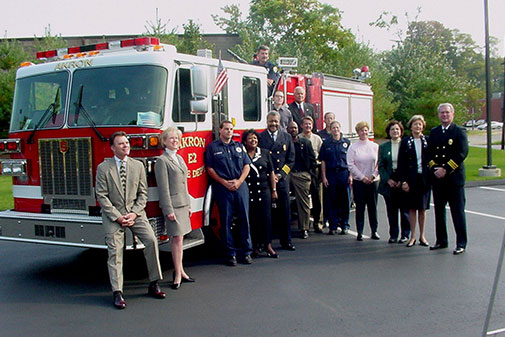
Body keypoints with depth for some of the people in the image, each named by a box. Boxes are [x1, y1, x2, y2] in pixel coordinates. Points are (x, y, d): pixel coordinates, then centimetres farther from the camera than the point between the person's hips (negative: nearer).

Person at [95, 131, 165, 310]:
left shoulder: (138, 166, 5)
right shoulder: (103, 168, -2)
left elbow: (142, 193, 5)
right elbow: (102, 196, -5)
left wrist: (134, 213, -9)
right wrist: (117, 216, -13)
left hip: (135, 212, 2)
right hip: (112, 214, -2)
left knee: (151, 240, -13)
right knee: (115, 251, -7)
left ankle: (154, 284, 0)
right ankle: (117, 293, 1)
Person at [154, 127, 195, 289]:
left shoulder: (179, 158, 16)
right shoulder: (162, 160, -8)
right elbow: (163, 188, -13)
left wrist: (188, 205, 18)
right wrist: (168, 210, -17)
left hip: (183, 203, 7)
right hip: (172, 204, -7)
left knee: (180, 238, 11)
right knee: (177, 239, -6)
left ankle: (180, 271, 19)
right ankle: (178, 275, 1)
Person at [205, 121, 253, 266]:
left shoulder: (239, 146, 15)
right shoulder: (212, 147, 5)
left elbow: (246, 165, 11)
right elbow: (209, 168, -1)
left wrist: (239, 181, -4)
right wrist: (224, 182, -9)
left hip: (240, 186, 3)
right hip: (223, 188, -3)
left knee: (244, 218, 2)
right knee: (226, 221, 0)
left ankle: (246, 252, 10)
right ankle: (230, 253, 8)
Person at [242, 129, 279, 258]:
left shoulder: (265, 153, 9)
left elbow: (271, 173, 9)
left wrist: (274, 190, 6)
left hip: (264, 190, 2)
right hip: (248, 191, -1)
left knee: (266, 217, -1)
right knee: (252, 219, 2)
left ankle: (268, 245, 5)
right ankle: (255, 246, 12)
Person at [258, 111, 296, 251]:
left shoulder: (287, 137, 10)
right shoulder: (260, 138, 3)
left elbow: (291, 159, 8)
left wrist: (280, 174, -4)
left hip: (282, 180, 2)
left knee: (284, 211, 5)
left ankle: (286, 241, 15)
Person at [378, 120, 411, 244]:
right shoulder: (383, 146, 9)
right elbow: (380, 165, 6)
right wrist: (388, 179, -6)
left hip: (403, 182, -2)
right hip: (389, 182, 2)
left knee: (405, 210, 4)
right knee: (391, 210, 5)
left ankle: (405, 234, 14)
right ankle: (393, 234, 14)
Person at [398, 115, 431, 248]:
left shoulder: (427, 141, 4)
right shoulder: (405, 141, 2)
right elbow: (401, 163, 0)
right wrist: (403, 180, -7)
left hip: (424, 179, 1)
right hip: (411, 179, -1)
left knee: (422, 208, 7)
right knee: (412, 208, 4)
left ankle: (422, 236, 18)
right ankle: (412, 236, 13)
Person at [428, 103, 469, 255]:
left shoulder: (460, 131, -2)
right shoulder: (434, 132, 13)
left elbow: (462, 153, -11)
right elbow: (429, 153, 9)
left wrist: (446, 169, -15)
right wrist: (435, 168, -8)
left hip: (454, 177, -5)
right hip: (437, 178, 5)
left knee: (457, 211, -2)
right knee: (439, 210, 11)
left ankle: (461, 243, 5)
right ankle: (441, 240, 21)